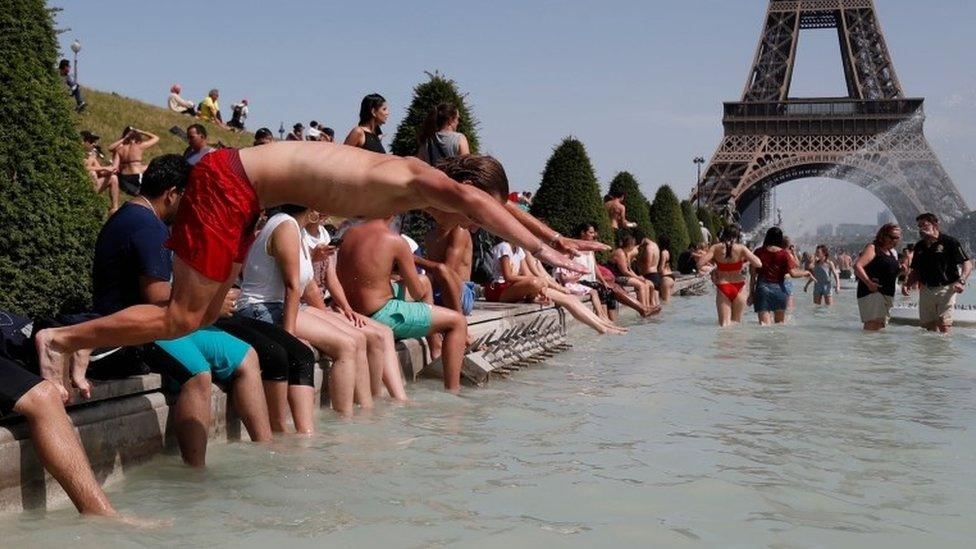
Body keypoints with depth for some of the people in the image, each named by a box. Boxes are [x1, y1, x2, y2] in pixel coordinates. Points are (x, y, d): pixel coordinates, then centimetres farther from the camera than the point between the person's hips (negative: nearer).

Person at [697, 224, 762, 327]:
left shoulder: (715, 248, -4)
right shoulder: (741, 249, -8)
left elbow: (700, 264, -10)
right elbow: (758, 264, -12)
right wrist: (747, 261, 8)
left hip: (722, 287, 1)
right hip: (738, 287, 0)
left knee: (724, 323, 1)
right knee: (736, 321, 14)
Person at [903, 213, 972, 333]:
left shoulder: (949, 242, -5)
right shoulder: (919, 246, 14)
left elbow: (968, 264, -7)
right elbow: (915, 271, 22)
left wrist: (961, 281, -23)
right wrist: (908, 284, 5)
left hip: (945, 289, -6)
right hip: (925, 290, 6)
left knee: (944, 325, -13)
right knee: (927, 325, 6)